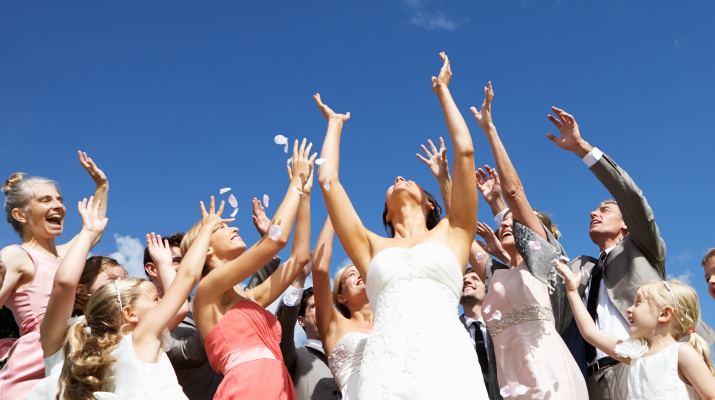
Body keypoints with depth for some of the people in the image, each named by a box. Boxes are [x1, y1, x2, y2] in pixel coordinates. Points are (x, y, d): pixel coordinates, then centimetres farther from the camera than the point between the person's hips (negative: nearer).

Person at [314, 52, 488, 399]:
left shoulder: (451, 234, 21)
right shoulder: (372, 248, 24)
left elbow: (465, 151, 18)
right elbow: (328, 179, 23)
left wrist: (442, 91, 31)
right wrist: (334, 123, 38)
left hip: (449, 362, -1)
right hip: (386, 369, 1)